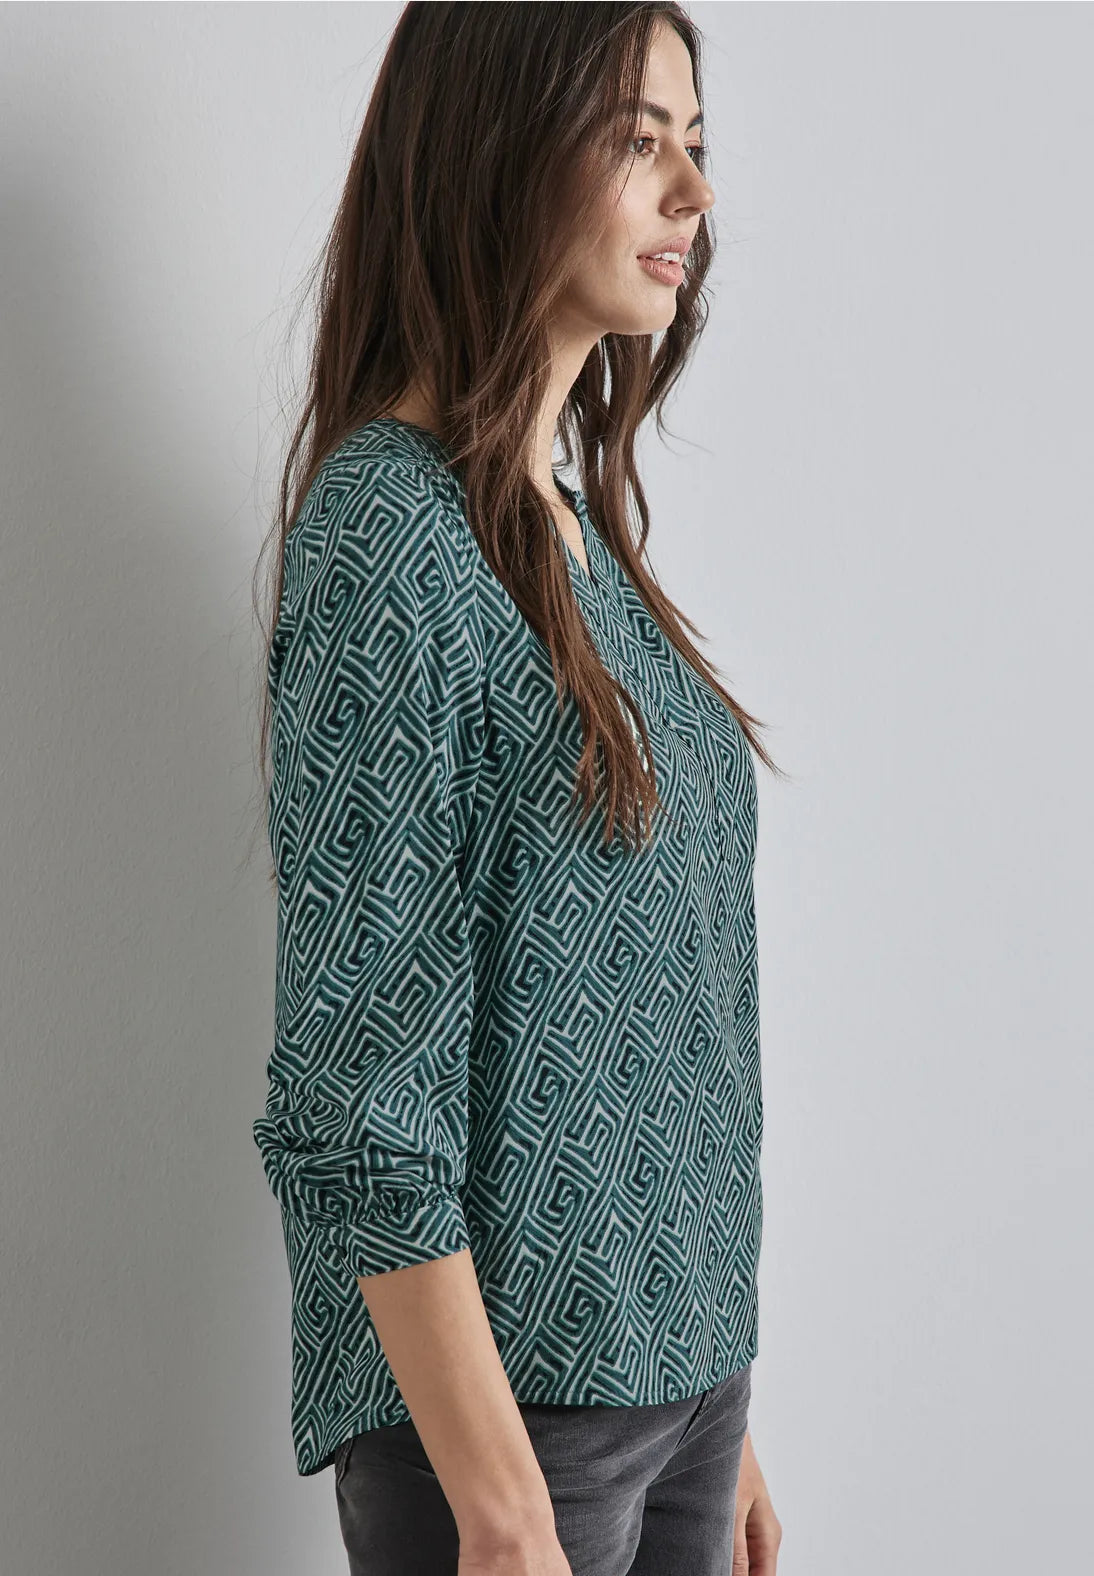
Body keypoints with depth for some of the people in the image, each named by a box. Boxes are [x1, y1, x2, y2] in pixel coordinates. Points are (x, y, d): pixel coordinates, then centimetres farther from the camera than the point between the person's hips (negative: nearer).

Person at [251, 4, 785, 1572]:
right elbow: (360, 1094, -19)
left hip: (678, 1368, 8)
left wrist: (720, 1416, 13)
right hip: (505, 1388, -7)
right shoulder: (390, 529, -16)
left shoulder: (579, 524, 9)